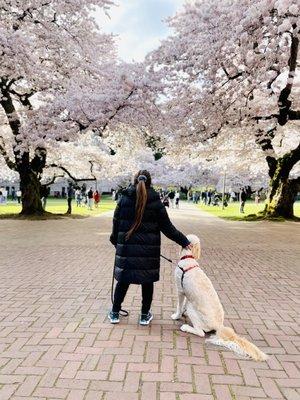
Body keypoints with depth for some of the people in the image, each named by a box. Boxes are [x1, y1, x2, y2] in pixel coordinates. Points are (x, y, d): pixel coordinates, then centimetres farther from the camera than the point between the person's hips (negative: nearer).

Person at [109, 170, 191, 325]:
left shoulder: (124, 198, 0)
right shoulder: (155, 201, -3)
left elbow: (116, 223, 5)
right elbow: (167, 227, -3)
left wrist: (115, 240, 20)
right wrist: (184, 241, 5)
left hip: (126, 247, 1)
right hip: (148, 250, -1)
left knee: (123, 280, 14)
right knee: (147, 282, 12)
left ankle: (115, 313, 25)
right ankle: (145, 315, 24)